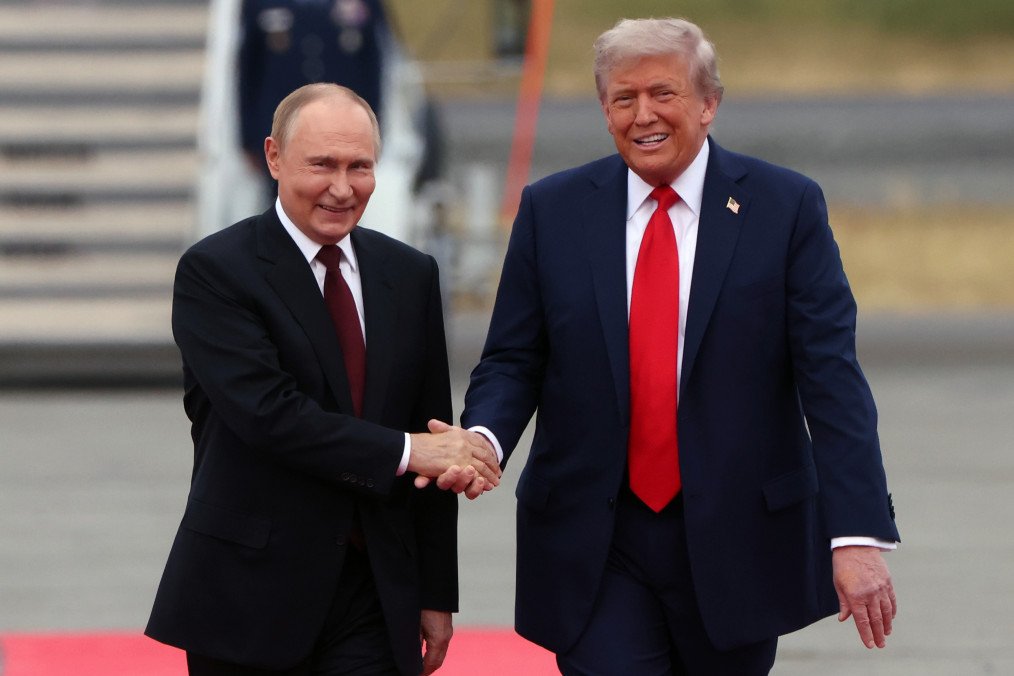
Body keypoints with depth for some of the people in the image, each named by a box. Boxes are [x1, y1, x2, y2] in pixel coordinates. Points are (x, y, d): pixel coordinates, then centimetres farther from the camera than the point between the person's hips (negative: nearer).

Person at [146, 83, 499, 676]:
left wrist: (437, 594, 10)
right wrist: (403, 452, -18)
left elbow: (436, 447, 13)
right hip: (251, 599, -4)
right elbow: (268, 414, -18)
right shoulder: (215, 271, -5)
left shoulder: (409, 275, 11)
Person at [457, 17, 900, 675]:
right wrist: (483, 439, -18)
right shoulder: (553, 211, 4)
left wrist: (859, 533, -17)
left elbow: (831, 375, -7)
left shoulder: (786, 207, -2)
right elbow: (513, 361, 6)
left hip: (737, 542, 0)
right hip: (595, 546, 1)